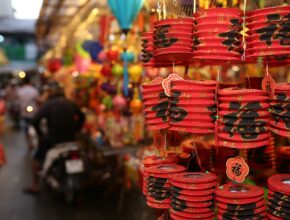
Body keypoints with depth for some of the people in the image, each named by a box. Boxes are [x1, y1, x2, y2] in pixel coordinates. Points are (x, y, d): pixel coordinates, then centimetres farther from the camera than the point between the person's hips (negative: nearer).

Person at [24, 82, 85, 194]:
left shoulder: (48, 104, -11)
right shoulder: (70, 104, 4)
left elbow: (35, 120, -20)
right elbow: (81, 117, 14)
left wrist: (40, 134, -6)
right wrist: (74, 131, 17)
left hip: (52, 139, -4)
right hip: (70, 139, 5)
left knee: (37, 159, 15)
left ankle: (35, 186, 15)